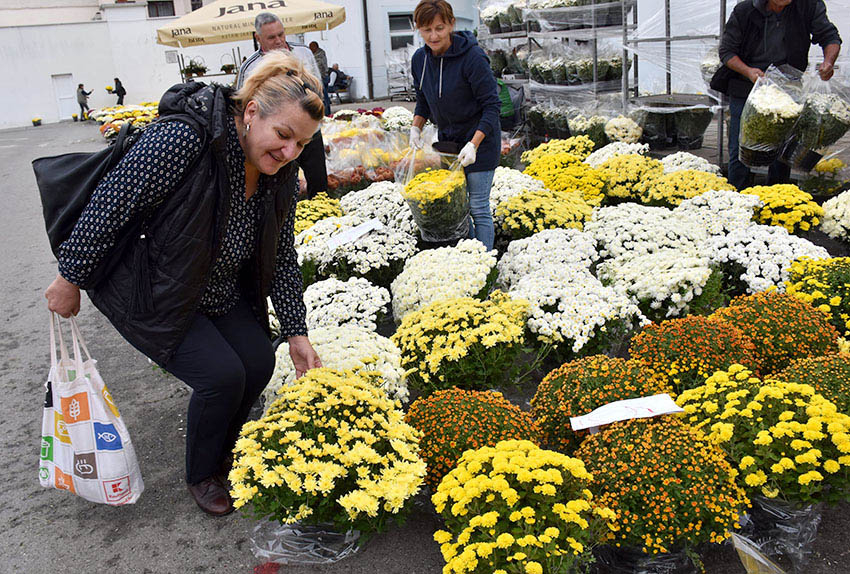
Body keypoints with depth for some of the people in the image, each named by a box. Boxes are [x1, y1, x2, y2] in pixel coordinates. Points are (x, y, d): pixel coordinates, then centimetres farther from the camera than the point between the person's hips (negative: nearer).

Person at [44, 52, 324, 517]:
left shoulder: (279, 173, -8)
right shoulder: (183, 138, -32)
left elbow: (282, 257, 0)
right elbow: (109, 203, -25)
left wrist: (296, 333, -2)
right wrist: (70, 278, -15)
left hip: (216, 290, 7)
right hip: (143, 292, -7)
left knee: (259, 363, -3)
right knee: (222, 374, -16)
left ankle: (223, 452, 27)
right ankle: (202, 475, 14)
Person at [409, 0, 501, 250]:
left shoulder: (472, 58, -21)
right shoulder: (419, 59, -1)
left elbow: (491, 105, -18)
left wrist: (473, 144, -25)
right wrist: (416, 127, -2)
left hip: (480, 139, -6)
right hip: (447, 140, 6)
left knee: (478, 208, -4)